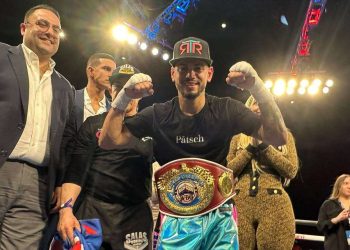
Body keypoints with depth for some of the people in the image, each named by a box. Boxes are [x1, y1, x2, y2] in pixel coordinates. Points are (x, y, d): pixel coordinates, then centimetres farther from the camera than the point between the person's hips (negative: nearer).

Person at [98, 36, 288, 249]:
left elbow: (278, 138, -14)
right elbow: (109, 141, -3)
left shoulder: (227, 110, -5)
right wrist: (124, 97, -16)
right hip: (176, 220, 1)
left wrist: (256, 86, -25)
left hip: (219, 218, 0)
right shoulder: (159, 115, -2)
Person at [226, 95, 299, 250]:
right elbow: (228, 171, 4)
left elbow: (291, 171, 0)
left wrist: (264, 145, -4)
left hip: (275, 205, -1)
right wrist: (251, 147, -4)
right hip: (240, 204, 1)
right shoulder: (237, 138, 15)